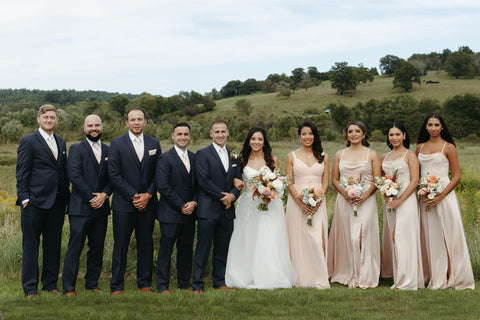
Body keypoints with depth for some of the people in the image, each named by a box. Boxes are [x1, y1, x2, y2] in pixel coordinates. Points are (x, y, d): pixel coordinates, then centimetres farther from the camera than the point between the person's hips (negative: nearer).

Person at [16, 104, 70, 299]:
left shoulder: (61, 142, 16)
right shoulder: (28, 141, -3)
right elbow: (21, 173, -5)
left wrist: (66, 197, 13)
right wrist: (24, 199, -11)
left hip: (57, 202, 6)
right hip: (35, 202, -6)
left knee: (53, 245, 10)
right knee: (31, 246, 0)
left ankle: (50, 284, 20)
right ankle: (30, 288, 7)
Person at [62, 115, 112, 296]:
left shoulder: (108, 151, 14)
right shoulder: (76, 150, 0)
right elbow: (74, 176, -11)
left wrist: (104, 195, -8)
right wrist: (91, 198, -13)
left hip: (101, 207, 5)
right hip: (81, 208, -5)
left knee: (97, 247, 9)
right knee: (75, 247, -5)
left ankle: (92, 284, 19)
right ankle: (68, 287, 1)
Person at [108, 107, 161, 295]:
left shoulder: (154, 143, 10)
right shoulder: (117, 143, 0)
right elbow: (114, 175, -5)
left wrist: (148, 194, -7)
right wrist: (133, 196, -11)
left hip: (147, 203, 3)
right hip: (124, 204, -3)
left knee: (146, 244, 7)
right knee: (120, 246, 1)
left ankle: (144, 284, 18)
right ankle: (117, 286, 8)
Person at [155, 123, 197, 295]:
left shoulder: (194, 158, 12)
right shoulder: (165, 158, -6)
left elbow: (198, 184, 13)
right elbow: (163, 187, -13)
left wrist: (193, 202, -5)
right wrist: (181, 206, -13)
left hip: (189, 212, 5)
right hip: (170, 213, -5)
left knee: (186, 248, 11)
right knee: (166, 248, 0)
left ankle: (184, 282, 23)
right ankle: (162, 285, 9)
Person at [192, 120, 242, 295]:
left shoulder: (233, 157, 16)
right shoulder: (202, 154, -2)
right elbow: (203, 180, -12)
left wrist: (232, 195, -7)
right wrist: (222, 196, -11)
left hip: (227, 210, 5)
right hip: (208, 210, -5)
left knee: (222, 249, 10)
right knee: (203, 249, -3)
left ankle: (219, 282, 20)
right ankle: (197, 285, 3)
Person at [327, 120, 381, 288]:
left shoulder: (372, 154, 6)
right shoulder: (340, 155, 12)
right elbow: (334, 179, 10)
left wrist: (364, 195, -14)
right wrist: (345, 194, -8)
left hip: (366, 200, -2)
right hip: (344, 200, 3)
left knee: (363, 237, -9)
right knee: (346, 237, 1)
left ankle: (365, 276, -3)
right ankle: (347, 275, 11)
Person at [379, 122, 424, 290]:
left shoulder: (410, 155, -1)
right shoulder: (385, 157, 16)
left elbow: (414, 181, -8)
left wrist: (400, 200, -15)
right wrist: (386, 196, -2)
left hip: (406, 199, -6)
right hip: (389, 201, 6)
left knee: (402, 236, -12)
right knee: (391, 237, 7)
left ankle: (406, 281, -10)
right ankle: (394, 274, 18)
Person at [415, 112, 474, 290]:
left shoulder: (448, 147, -1)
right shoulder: (420, 147, 12)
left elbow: (456, 176, -4)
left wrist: (440, 196, -14)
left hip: (444, 195, -4)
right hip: (424, 198, 4)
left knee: (447, 236, -3)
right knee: (429, 237, 6)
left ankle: (448, 278, 3)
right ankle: (433, 277, 13)